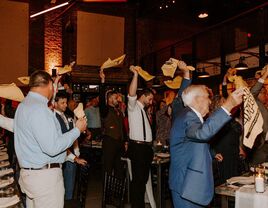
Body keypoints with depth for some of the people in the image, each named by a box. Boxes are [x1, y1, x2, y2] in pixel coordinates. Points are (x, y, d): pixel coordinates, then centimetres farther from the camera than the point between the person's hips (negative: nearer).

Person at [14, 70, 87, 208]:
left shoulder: (24, 105, 11)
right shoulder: (39, 108, -20)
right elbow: (52, 147, -25)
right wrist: (77, 130, -14)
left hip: (28, 173, 10)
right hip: (45, 175, -10)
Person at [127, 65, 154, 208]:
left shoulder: (143, 110, 19)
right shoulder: (133, 106, -7)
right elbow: (131, 94, -24)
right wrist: (135, 74, -32)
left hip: (146, 147, 9)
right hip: (137, 147, -8)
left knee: (144, 178, 15)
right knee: (138, 179, -6)